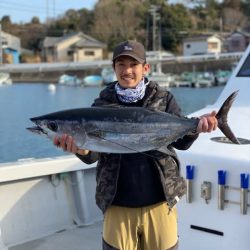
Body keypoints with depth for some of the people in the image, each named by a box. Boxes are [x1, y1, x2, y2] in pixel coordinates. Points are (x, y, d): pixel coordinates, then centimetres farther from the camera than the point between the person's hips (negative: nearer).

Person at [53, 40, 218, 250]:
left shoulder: (163, 99, 1)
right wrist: (80, 149, -30)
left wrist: (194, 128, -27)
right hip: (118, 205, 0)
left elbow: (180, 142, -5)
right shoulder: (102, 105, 0)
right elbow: (93, 155, -6)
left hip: (159, 203, 0)